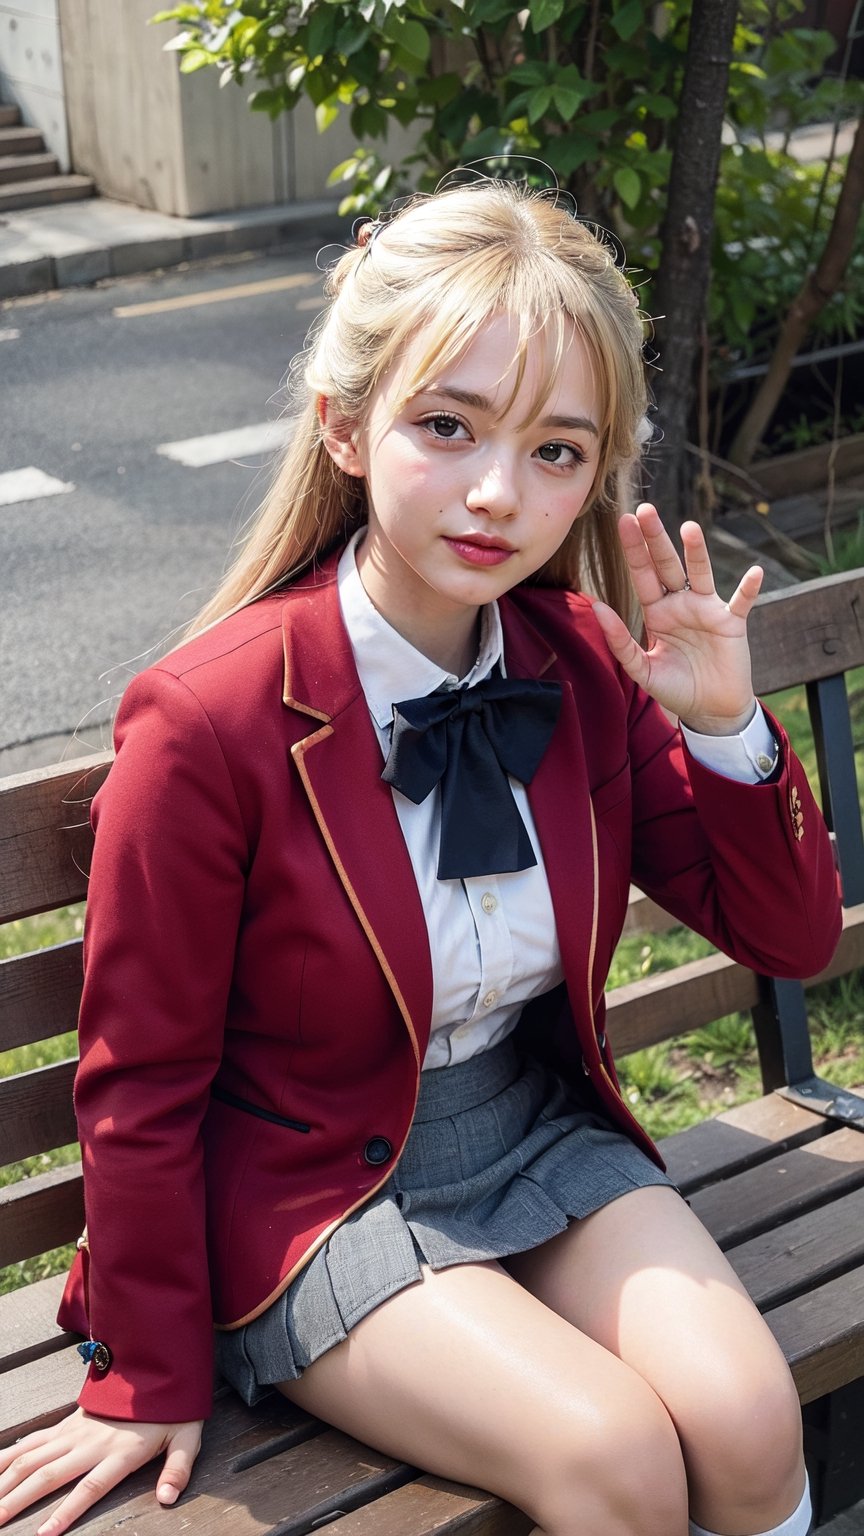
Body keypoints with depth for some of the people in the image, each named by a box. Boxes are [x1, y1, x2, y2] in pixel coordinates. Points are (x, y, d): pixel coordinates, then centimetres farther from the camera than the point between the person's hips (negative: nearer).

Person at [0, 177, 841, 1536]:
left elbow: (791, 938, 1)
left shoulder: (586, 667, -6)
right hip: (316, 1193, -4)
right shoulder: (210, 722, -22)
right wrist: (153, 1382, -2)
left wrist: (725, 726, -17)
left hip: (545, 1136, 5)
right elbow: (141, 1081, -11)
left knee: (749, 1426, -17)